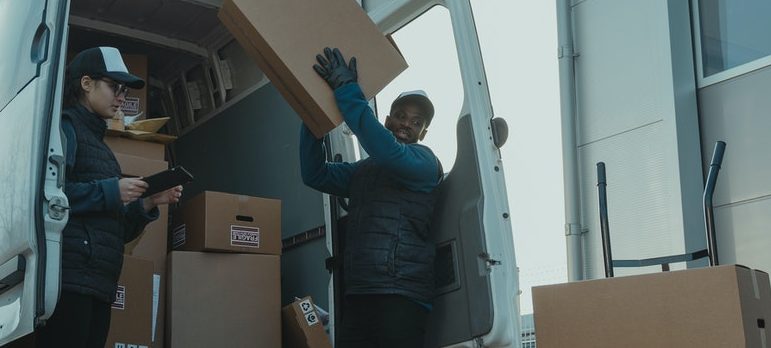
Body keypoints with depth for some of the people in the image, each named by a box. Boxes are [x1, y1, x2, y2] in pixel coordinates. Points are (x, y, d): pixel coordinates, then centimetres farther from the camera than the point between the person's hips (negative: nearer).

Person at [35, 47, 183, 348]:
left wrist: (149, 204, 10)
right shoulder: (64, 127, 0)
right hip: (69, 276, -9)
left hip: (98, 286, 9)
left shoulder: (96, 140, 26)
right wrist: (110, 192, -13)